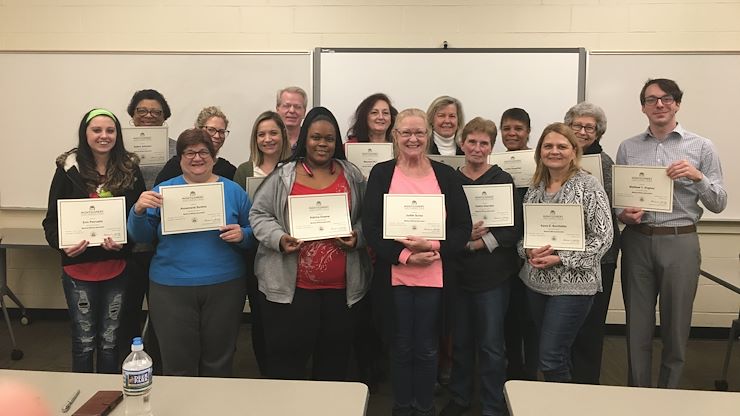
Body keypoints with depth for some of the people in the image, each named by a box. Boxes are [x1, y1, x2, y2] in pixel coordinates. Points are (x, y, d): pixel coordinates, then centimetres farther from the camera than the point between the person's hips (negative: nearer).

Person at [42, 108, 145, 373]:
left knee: (110, 341, 13)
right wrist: (62, 244, -20)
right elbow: (52, 218, -1)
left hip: (117, 266, 1)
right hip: (79, 266, -1)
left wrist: (125, 240, -19)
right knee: (83, 343, 10)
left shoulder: (130, 169, 1)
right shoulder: (68, 169, -1)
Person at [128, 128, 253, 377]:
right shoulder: (163, 190, 6)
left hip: (224, 286, 0)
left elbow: (254, 235, 8)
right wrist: (139, 211, -13)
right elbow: (141, 236, 5)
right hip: (171, 287, 0)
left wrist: (241, 235, -14)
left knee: (218, 364, 11)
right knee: (177, 366, 6)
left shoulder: (233, 191, 5)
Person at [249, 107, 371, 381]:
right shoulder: (283, 176, 3)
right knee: (286, 357, 4)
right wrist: (279, 238, -15)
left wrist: (358, 237, -6)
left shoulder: (352, 176, 10)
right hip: (290, 286, -2)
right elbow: (259, 215, 3)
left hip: (341, 287, 3)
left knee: (334, 359, 14)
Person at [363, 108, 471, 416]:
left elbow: (463, 227, 2)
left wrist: (433, 247, -15)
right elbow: (370, 227, -4)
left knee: (427, 349, 10)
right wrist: (405, 256, -15)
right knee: (401, 348, 11)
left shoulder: (445, 175, 5)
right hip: (393, 276, 0)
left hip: (435, 277, 1)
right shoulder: (381, 173, 2)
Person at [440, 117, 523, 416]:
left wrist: (479, 242, -15)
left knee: (491, 344, 5)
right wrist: (465, 237, -15)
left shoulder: (503, 181, -2)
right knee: (460, 340, 15)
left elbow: (515, 228, -8)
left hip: (493, 274, -2)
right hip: (458, 271, 2)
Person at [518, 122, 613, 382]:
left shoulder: (588, 186, -8)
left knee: (551, 360, -6)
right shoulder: (535, 187, 9)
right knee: (558, 356, 17)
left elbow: (603, 237, -11)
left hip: (573, 284, -5)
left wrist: (561, 258, -17)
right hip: (536, 281, 5)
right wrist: (529, 251, -8)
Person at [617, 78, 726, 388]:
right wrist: (622, 214, -12)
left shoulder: (701, 147, 2)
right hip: (637, 241, 1)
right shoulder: (627, 148, 7)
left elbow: (719, 204, 1)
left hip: (680, 242, -1)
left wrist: (697, 176, -16)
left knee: (676, 325, 9)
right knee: (637, 324, 9)